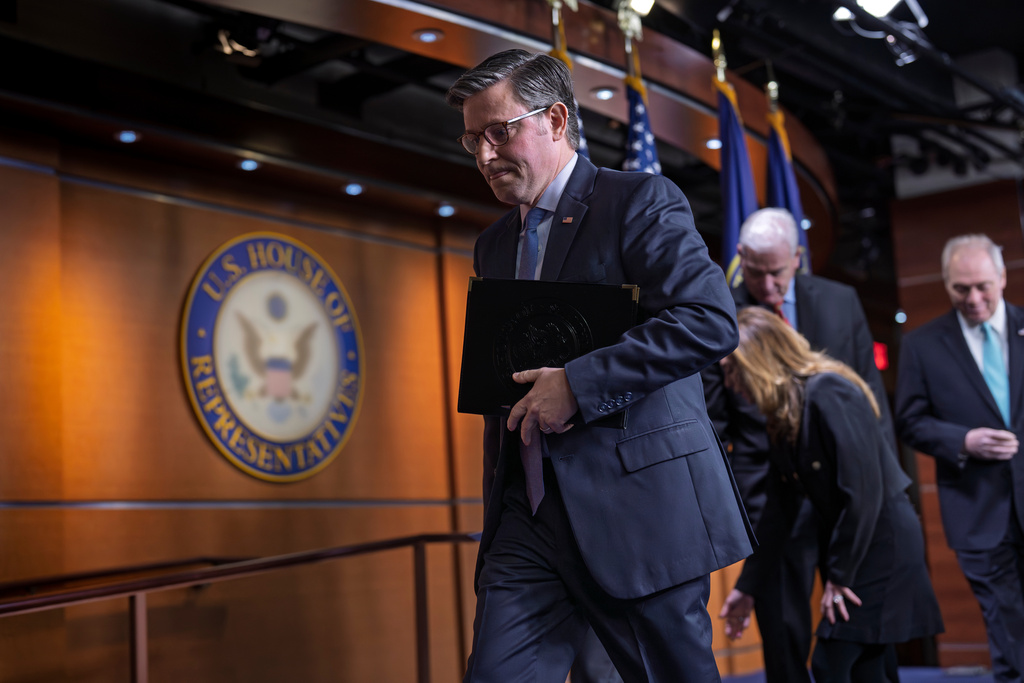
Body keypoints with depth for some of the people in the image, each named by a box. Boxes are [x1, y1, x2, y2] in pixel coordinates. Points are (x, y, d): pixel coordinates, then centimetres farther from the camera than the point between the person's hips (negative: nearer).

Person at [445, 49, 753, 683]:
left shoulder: (640, 200, -4)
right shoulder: (494, 244, 18)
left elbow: (711, 320, -18)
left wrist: (578, 382, -20)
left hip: (639, 508, -6)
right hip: (531, 513, 6)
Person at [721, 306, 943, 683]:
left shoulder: (828, 394, -19)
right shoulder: (784, 416, 9)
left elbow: (864, 492, -22)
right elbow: (778, 509, 13)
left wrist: (840, 575, -15)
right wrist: (747, 586, 14)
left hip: (882, 541, -9)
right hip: (852, 543, 9)